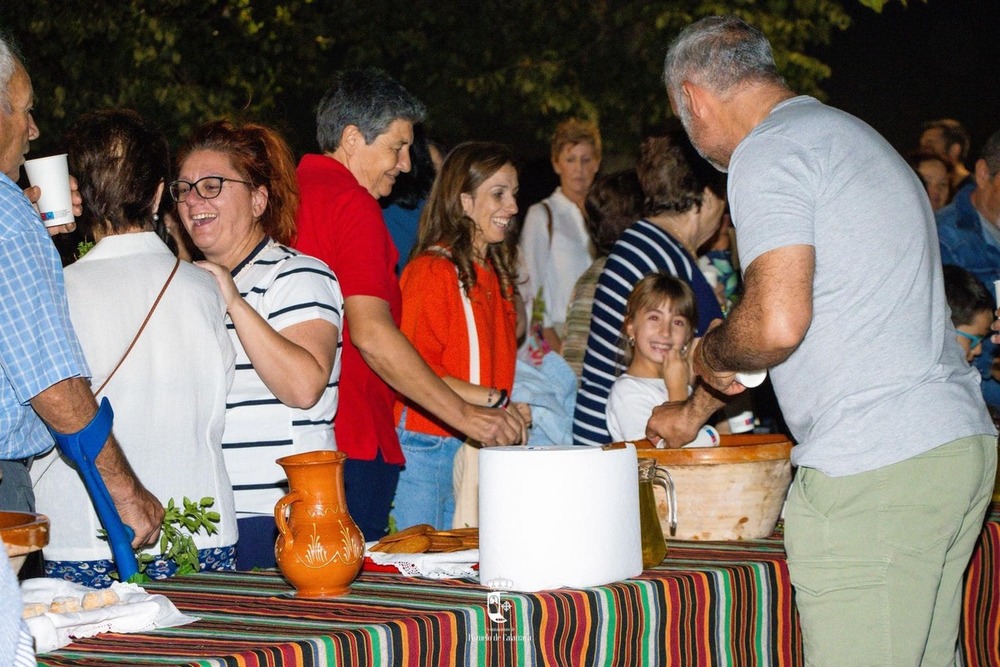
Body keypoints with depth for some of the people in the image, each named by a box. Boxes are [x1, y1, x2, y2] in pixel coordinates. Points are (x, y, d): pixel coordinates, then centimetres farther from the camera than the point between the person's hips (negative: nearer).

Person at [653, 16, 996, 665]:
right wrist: (694, 411, 42)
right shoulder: (850, 133, 24)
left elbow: (777, 324, -20)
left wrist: (709, 353, 3)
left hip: (872, 471, -10)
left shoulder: (768, 153, -7)